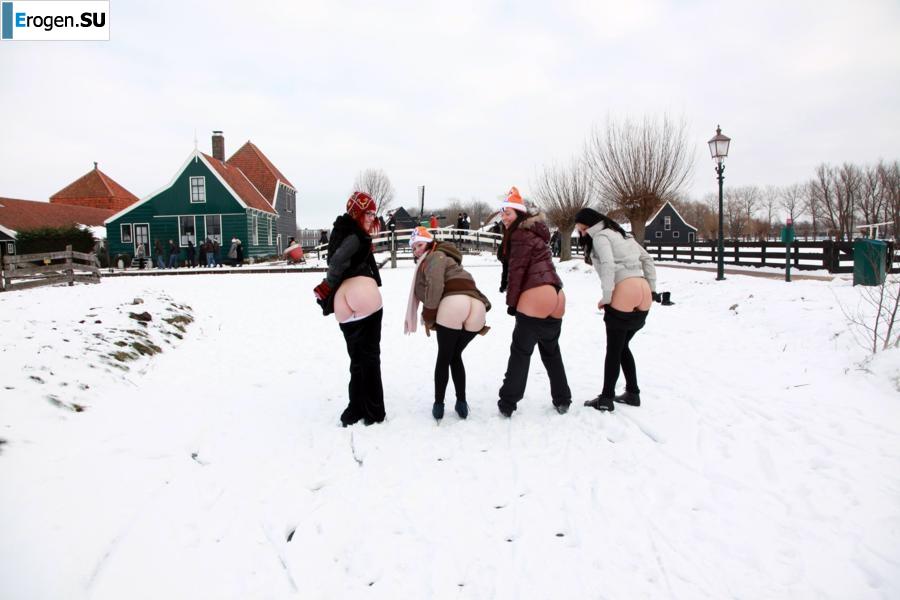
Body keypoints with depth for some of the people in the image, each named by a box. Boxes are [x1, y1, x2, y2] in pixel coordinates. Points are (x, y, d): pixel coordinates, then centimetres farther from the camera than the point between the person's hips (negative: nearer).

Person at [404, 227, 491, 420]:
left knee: (443, 358, 7)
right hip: (476, 307, 8)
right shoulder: (441, 257, 36)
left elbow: (435, 286, -8)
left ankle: (439, 405, 12)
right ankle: (461, 403, 17)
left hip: (454, 304, -8)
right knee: (456, 356, 22)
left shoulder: (434, 256, 11)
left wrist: (429, 316, -1)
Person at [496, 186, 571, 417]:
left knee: (520, 352, -2)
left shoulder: (520, 234, -5)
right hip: (556, 297, 9)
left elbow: (517, 270, -9)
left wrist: (511, 301, -4)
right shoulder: (532, 232, 23)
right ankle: (562, 400, 26)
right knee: (551, 352, 20)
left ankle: (508, 403, 3)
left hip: (536, 298, -9)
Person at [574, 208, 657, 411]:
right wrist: (652, 289, 19)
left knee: (613, 350, 2)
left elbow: (608, 266, -18)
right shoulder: (621, 234, 23)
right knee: (622, 347, 20)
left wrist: (606, 297, -14)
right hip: (643, 295, 8)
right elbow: (647, 260, 21)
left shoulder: (600, 237, -2)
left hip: (624, 296, -8)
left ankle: (606, 399, 9)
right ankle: (633, 393, 24)